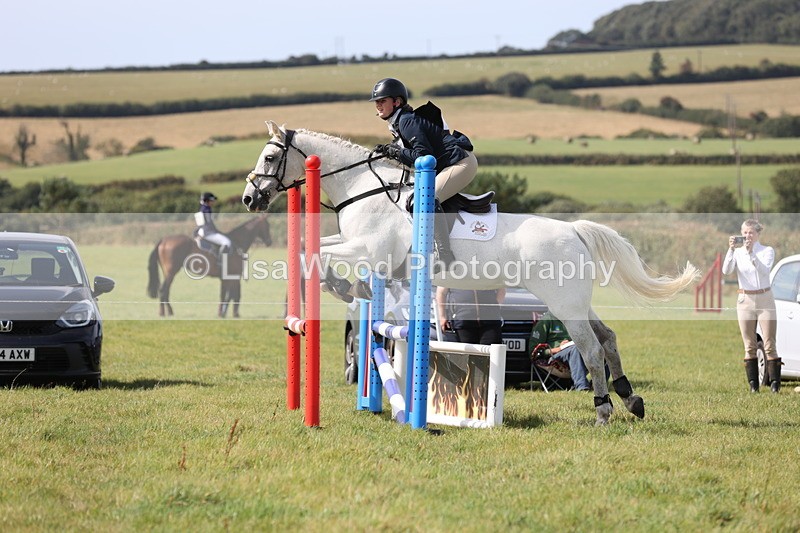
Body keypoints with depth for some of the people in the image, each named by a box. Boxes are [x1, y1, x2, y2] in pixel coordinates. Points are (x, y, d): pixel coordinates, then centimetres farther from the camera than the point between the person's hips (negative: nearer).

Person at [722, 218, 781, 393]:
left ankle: (775, 383, -5)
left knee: (769, 345, -5)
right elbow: (726, 270, -12)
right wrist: (731, 250, -24)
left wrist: (751, 252, -28)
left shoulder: (767, 251, -1)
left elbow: (764, 270, -20)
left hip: (765, 299, -2)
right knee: (750, 346, 2)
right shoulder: (738, 252, 5)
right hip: (745, 301, 2)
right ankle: (753, 384, 5)